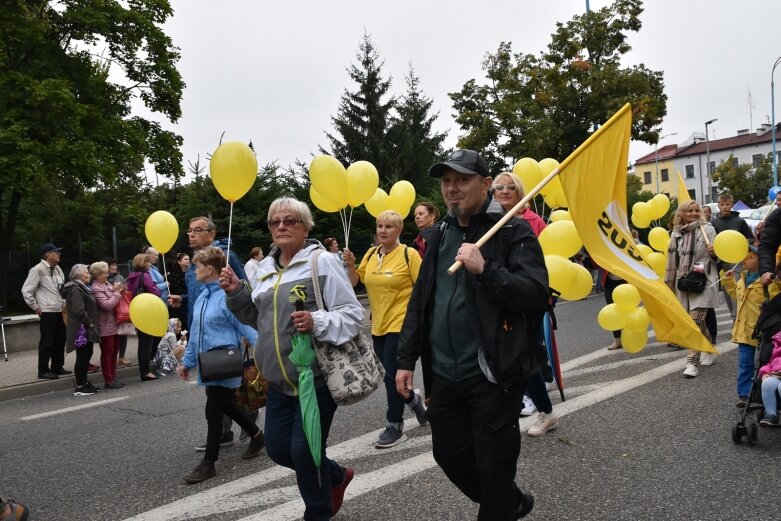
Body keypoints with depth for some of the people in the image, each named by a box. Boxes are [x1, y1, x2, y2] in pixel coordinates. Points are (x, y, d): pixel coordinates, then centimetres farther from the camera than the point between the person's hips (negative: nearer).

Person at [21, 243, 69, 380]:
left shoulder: (57, 269, 11)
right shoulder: (38, 269, -13)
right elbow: (26, 290, -13)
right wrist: (35, 307, -10)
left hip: (60, 310, 8)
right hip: (47, 312, -8)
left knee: (60, 340, 14)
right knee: (47, 342, -2)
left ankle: (57, 367, 25)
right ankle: (43, 371, 6)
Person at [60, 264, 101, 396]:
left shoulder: (82, 288, 17)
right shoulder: (76, 290, -16)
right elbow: (79, 311, -25)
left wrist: (92, 324, 16)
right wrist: (90, 323, -16)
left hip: (86, 329, 10)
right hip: (81, 329, -10)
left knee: (86, 355, 15)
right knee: (82, 356, -4)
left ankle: (84, 383, 23)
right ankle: (80, 387, 2)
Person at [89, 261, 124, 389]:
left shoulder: (107, 284, 10)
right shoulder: (96, 289, -14)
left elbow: (114, 301, 23)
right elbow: (107, 305, -22)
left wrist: (119, 291, 5)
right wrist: (117, 293, -16)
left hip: (113, 324, 8)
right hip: (105, 326, -8)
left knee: (114, 351, 13)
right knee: (107, 353, -1)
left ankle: (113, 378, 21)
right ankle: (108, 381, 6)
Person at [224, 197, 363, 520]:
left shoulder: (323, 262, -11)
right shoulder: (267, 266, 10)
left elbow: (353, 315, -14)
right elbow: (261, 319, 19)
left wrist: (317, 322, -30)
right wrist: (236, 293, 4)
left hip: (317, 377, -7)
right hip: (280, 381, 7)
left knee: (304, 450, -1)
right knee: (278, 448, 13)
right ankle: (336, 475, 40)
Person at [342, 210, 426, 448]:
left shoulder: (409, 254, -11)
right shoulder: (370, 254, 6)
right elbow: (356, 282, 8)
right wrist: (350, 265, -9)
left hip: (401, 324, -6)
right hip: (378, 325, 6)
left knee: (392, 374, -3)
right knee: (388, 374, 14)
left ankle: (395, 427, 12)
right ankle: (413, 399, 40)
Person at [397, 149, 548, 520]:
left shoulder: (514, 231, -8)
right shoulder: (439, 236, 11)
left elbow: (537, 296, -18)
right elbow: (419, 302, 15)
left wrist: (485, 269, -28)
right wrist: (406, 359, 11)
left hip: (493, 374, -6)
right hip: (443, 374, 7)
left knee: (494, 465, 5)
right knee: (450, 455, 17)